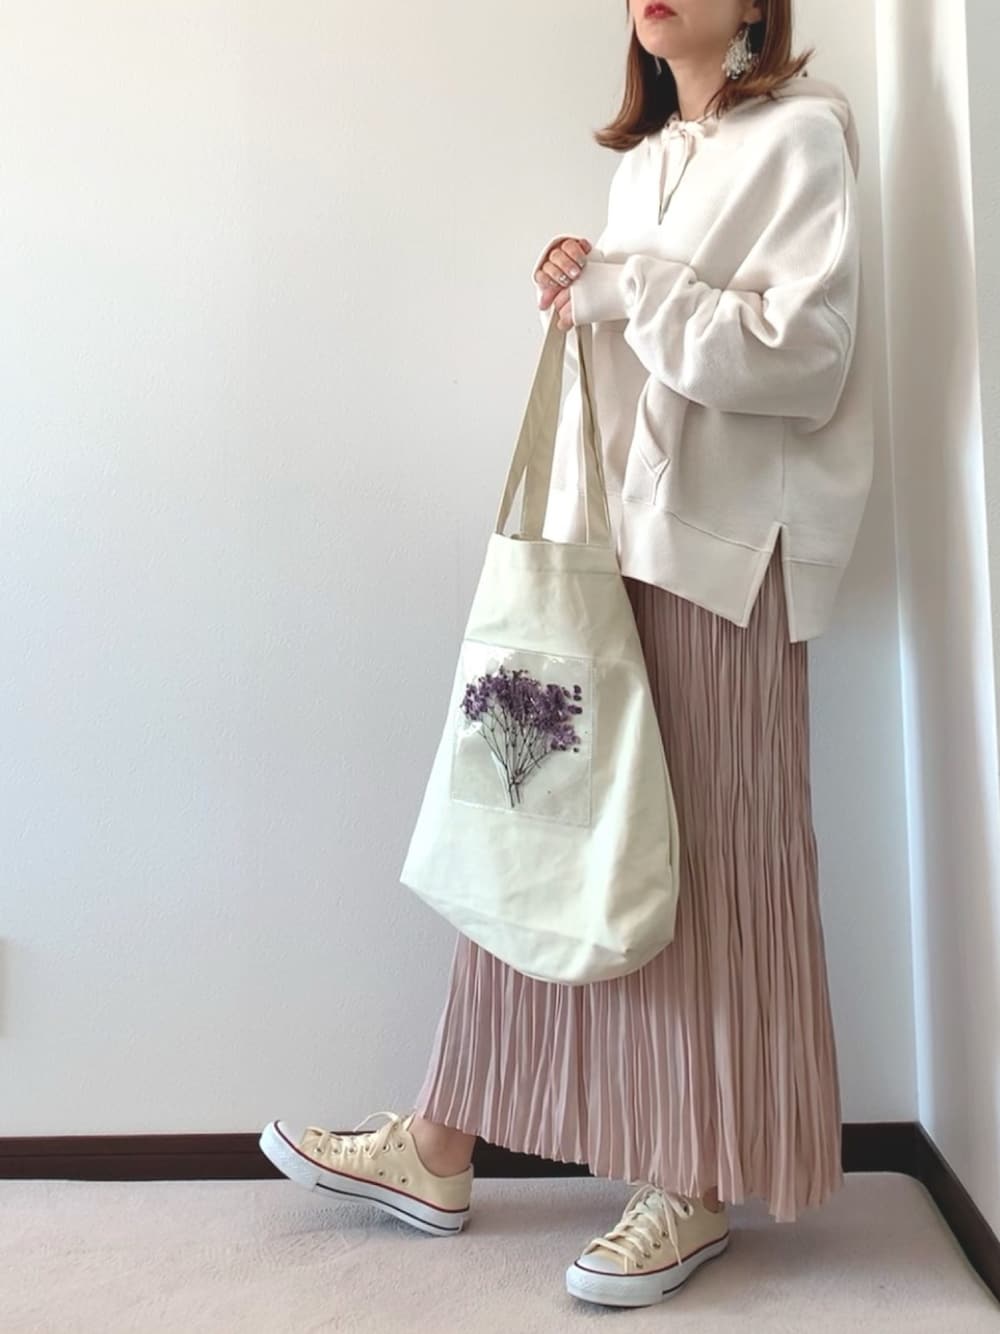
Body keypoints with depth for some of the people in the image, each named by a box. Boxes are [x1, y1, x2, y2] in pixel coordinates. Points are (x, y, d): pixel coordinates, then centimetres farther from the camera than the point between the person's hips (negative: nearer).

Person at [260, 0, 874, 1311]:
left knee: (711, 850, -1)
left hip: (723, 550, -6)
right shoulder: (643, 157, 22)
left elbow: (806, 354, -11)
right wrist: (583, 292, 3)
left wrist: (623, 287, -9)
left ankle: (701, 1183, 14)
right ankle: (440, 1149, 16)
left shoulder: (800, 135, 1)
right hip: (611, 537, 7)